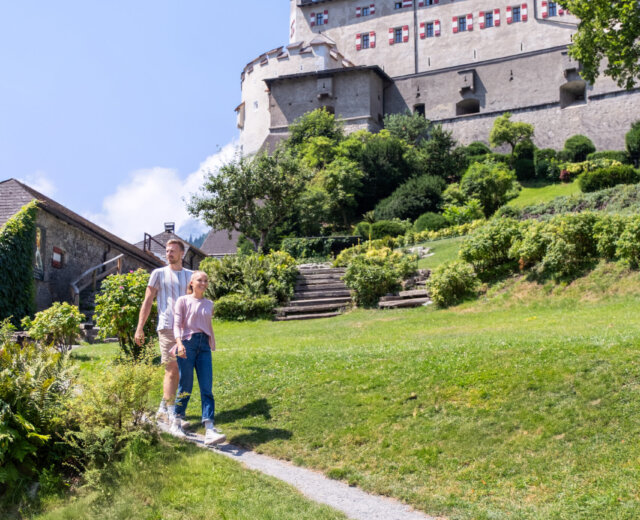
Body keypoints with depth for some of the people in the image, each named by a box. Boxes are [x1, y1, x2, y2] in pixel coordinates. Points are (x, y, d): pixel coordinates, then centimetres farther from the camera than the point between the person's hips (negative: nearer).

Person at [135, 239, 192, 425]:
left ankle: (163, 409, 19)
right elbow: (147, 301, 4)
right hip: (167, 327, -4)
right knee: (171, 370, -9)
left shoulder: (190, 275, 15)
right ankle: (171, 413, -7)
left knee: (178, 371, 8)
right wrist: (140, 327, -3)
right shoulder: (159, 274, 6)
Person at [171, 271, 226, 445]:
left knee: (207, 389, -6)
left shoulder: (209, 304, 16)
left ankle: (209, 430, -12)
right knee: (186, 387, 1)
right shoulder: (183, 300, 3)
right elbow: (177, 323, -5)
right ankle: (176, 423, 21)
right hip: (188, 343, -4)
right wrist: (179, 342, -20)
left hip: (204, 345, 4)